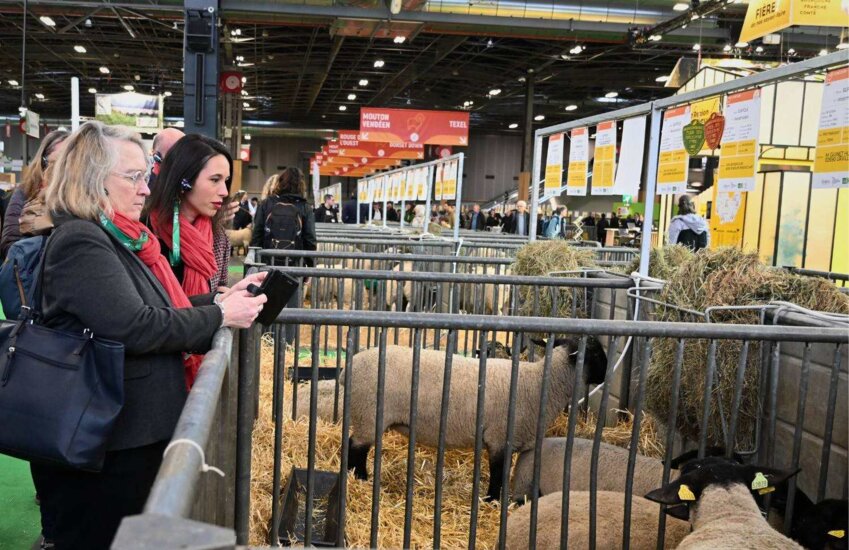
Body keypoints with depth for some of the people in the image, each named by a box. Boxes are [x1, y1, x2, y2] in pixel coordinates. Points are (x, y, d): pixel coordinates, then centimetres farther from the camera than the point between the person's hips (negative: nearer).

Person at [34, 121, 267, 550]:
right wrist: (220, 317, -18)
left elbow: (157, 305, 17)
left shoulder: (114, 238, 12)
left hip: (130, 433, 10)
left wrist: (221, 299, 4)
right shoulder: (81, 242, -19)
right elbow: (136, 327, -27)